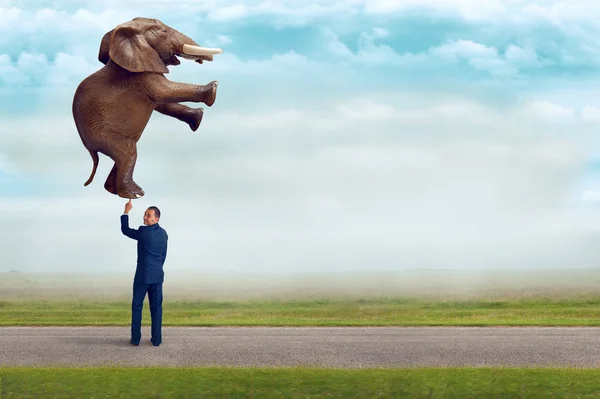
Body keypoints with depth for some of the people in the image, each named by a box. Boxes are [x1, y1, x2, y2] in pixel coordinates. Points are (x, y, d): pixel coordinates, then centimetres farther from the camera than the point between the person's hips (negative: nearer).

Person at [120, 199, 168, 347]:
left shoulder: (144, 232, -15)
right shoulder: (163, 233, 5)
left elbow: (125, 230, -1)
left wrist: (126, 211, 6)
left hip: (142, 275, -5)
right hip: (157, 275, 5)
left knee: (137, 306, 6)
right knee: (156, 307, 8)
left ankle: (135, 339, 8)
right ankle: (156, 339, 7)